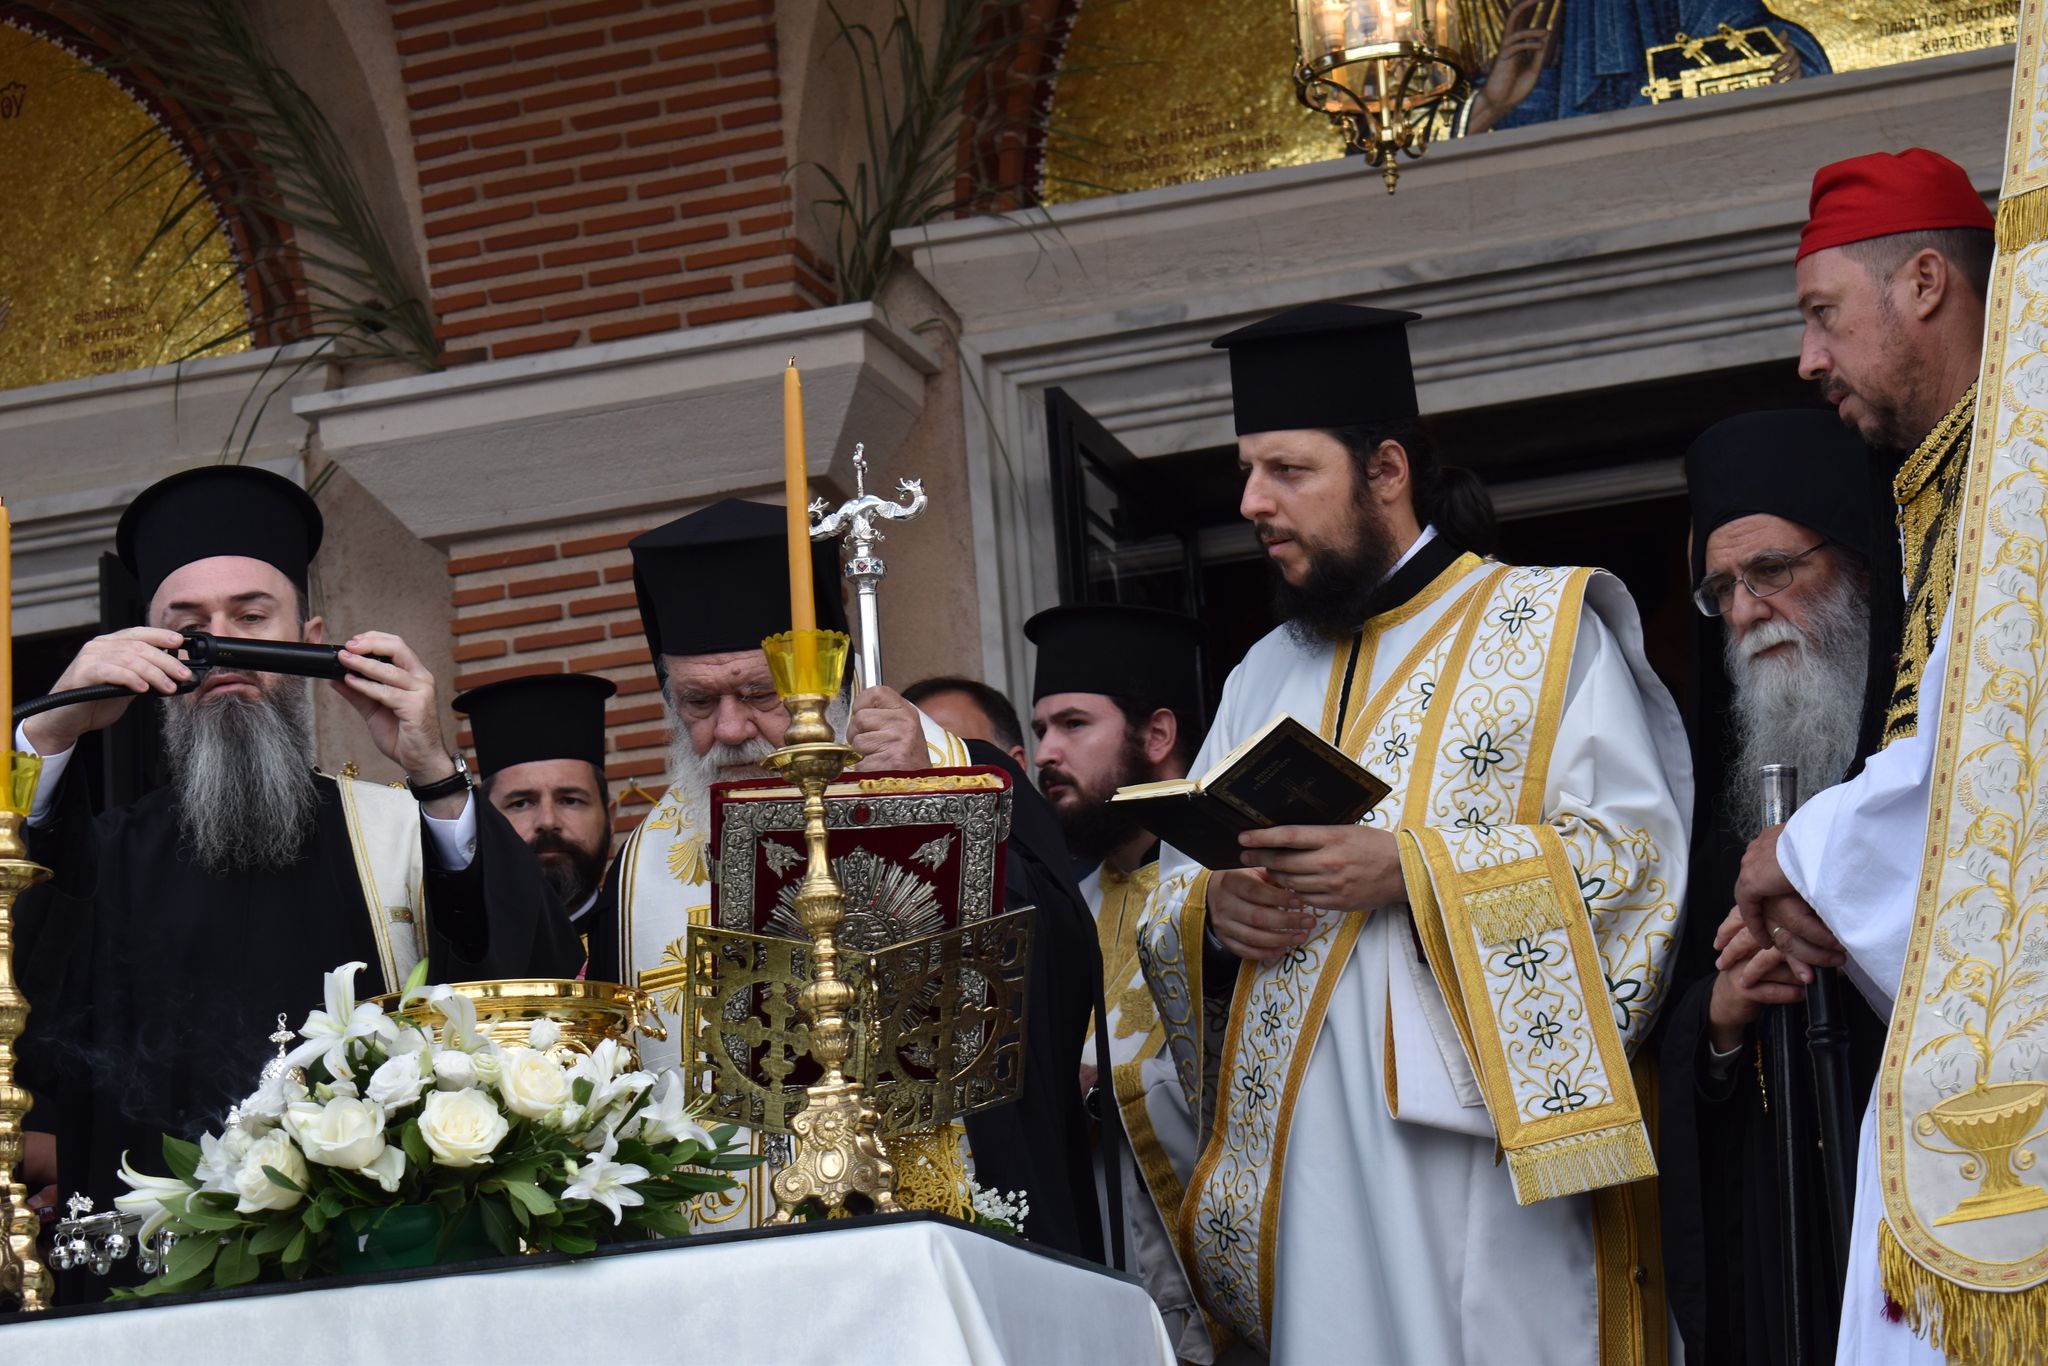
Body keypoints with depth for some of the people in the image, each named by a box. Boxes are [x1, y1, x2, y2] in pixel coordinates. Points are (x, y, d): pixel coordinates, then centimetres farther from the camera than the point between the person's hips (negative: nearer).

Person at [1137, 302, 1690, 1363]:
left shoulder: (1541, 625, 4)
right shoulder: (1263, 678, 21)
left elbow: (1639, 849, -8)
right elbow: (1173, 888, 19)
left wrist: (1412, 871, -16)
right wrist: (1212, 909, -5)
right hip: (1304, 1148, 5)